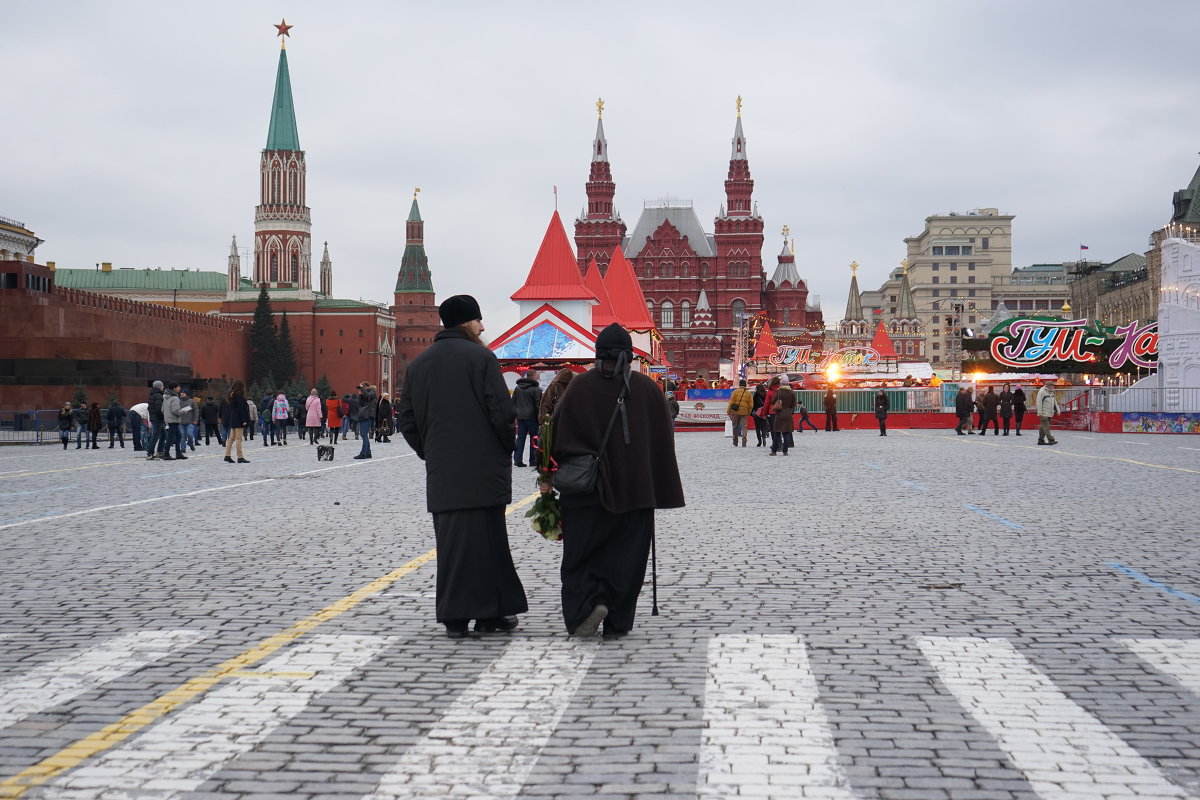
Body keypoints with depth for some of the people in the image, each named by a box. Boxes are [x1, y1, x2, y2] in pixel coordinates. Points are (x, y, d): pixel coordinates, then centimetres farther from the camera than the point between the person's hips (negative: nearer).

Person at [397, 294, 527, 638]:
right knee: (484, 538, 2)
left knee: (451, 539, 8)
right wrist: (508, 447, 3)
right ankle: (488, 613, 7)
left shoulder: (418, 364, 12)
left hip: (441, 471, 5)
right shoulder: (481, 357, -7)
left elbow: (407, 421, 13)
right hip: (483, 468, -5)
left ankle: (454, 616, 8)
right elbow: (502, 412, -12)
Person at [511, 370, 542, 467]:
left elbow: (513, 403, 13)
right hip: (532, 417, -5)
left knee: (520, 438, 6)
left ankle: (517, 459, 0)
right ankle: (533, 460, 6)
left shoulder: (517, 388, 10)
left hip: (520, 417, 5)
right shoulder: (536, 389, -10)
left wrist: (514, 414, 17)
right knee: (534, 438, 4)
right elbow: (538, 405, -11)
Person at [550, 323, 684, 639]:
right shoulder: (647, 388, 1)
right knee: (626, 556, 8)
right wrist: (662, 491, 12)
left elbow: (557, 432, -6)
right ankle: (617, 624, 7)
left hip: (587, 488, -2)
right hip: (635, 490, 2)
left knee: (580, 553, 8)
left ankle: (589, 603, -15)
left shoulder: (580, 386, -6)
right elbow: (662, 441, 5)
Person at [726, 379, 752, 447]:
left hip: (735, 412, -1)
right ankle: (744, 442, -9)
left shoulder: (735, 392, -3)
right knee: (744, 427, 3)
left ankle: (735, 442, 17)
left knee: (735, 427, 11)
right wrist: (749, 413, 14)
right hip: (744, 412, 1)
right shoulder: (749, 393, 4)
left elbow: (731, 402, -5)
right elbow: (751, 404, 4)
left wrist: (728, 412, 1)